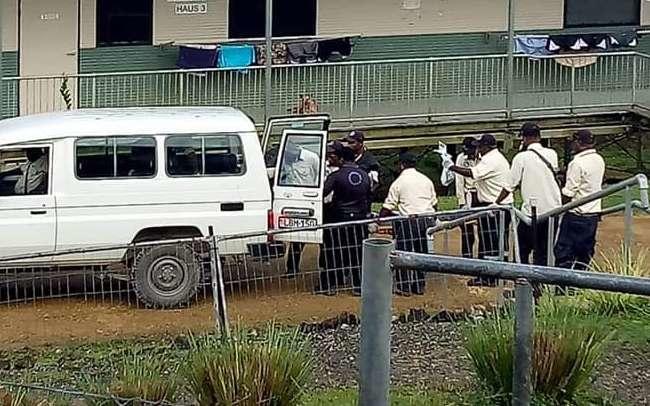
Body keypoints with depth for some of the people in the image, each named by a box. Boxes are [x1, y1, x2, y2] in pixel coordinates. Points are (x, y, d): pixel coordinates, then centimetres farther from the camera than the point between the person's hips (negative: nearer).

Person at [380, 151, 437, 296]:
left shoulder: (398, 182, -3)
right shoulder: (426, 179, 12)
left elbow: (388, 208, -6)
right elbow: (434, 203, 15)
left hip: (408, 221, -5)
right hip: (427, 220, 5)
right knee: (422, 253, 12)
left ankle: (404, 287, 3)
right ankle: (419, 286, 16)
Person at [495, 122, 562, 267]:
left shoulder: (521, 157, -7)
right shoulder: (552, 154, 3)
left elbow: (510, 186, -4)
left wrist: (496, 203, 8)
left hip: (532, 211, -4)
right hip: (553, 210, 4)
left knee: (523, 249, 9)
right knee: (545, 252, 9)